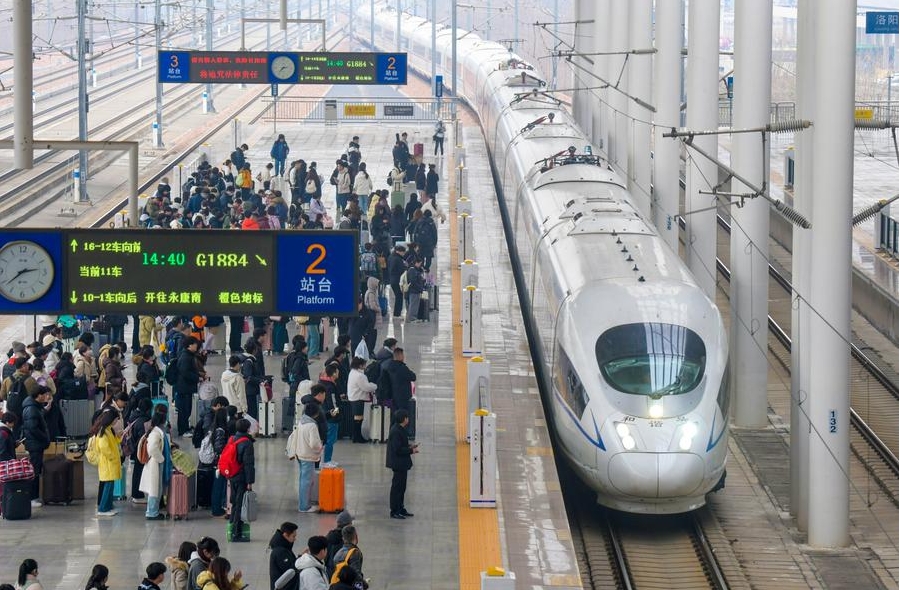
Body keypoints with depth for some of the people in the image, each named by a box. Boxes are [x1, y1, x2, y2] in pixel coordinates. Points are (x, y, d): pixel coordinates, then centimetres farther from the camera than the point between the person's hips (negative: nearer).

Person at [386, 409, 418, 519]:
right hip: (399, 463, -11)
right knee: (397, 487, -2)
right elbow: (398, 449, -24)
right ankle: (394, 511, 5)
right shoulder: (396, 431, -22)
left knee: (401, 487, 17)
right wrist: (411, 451, -16)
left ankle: (400, 509, 27)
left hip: (401, 464, 11)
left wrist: (410, 446, 8)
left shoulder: (398, 429, 9)